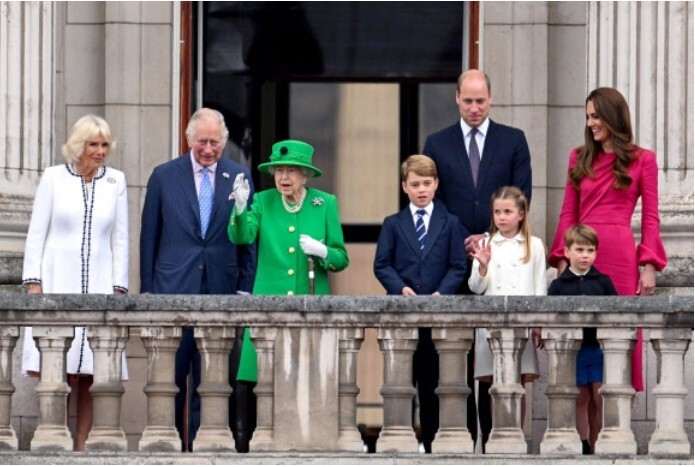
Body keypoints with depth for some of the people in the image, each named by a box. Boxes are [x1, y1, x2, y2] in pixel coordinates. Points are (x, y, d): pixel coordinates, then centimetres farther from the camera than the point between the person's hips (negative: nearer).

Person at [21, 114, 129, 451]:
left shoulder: (115, 182, 10)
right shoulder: (54, 177, 5)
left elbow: (120, 240, 11)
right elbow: (36, 234, 4)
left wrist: (118, 288, 3)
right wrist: (33, 282, -4)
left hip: (98, 284, 2)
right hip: (57, 283, -2)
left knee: (89, 376, -3)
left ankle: (80, 449, 0)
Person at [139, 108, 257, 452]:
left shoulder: (239, 178, 6)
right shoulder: (164, 177, 4)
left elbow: (248, 239, 8)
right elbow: (149, 236, 6)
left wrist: (245, 288, 2)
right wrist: (147, 289, 2)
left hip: (220, 290, 1)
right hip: (174, 290, -1)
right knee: (171, 373, 1)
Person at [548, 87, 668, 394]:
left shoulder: (642, 160, 4)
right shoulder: (580, 158, 14)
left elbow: (650, 218, 3)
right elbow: (568, 214, 12)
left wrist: (649, 266, -5)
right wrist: (562, 259, 1)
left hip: (620, 254, -3)